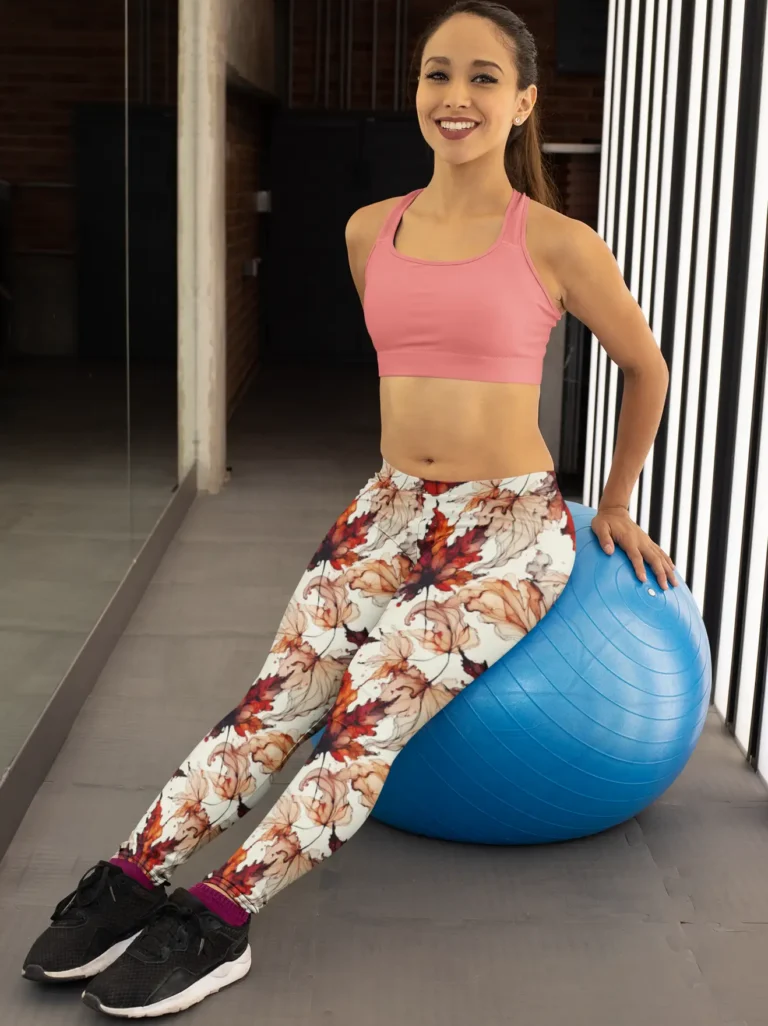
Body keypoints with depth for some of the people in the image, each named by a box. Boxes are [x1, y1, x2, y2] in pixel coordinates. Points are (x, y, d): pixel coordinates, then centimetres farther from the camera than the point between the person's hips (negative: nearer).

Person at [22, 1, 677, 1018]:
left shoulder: (557, 244, -8)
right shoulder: (371, 232, 5)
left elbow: (645, 368, 7)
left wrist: (615, 506, 14)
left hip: (512, 524, -4)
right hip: (395, 506, 4)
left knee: (369, 706, -22)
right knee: (279, 692, -15)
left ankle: (219, 918, -23)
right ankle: (134, 877, -18)